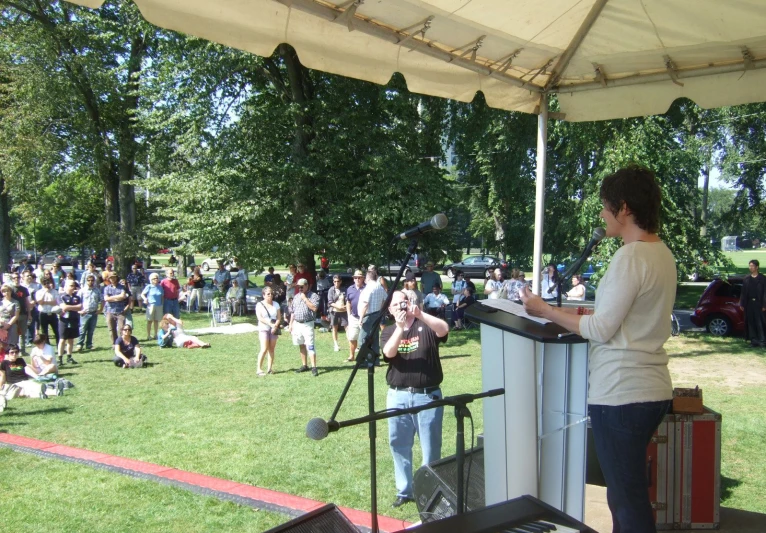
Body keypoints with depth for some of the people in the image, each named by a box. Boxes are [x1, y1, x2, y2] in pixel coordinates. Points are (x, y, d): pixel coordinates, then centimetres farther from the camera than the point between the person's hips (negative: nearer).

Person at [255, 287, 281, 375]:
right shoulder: (260, 304, -3)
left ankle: (270, 368, 8)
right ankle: (259, 369, -7)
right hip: (263, 329, -4)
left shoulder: (276, 304, 9)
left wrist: (275, 326, -12)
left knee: (271, 349, 3)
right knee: (264, 349, -12)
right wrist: (271, 324, -20)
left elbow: (279, 317, 6)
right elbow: (260, 318, -12)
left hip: (274, 329, 4)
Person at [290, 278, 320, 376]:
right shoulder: (296, 296, 14)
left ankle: (314, 367, -10)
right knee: (301, 345, 11)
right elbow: (293, 311, 18)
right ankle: (304, 365, 19)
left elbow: (314, 308, -19)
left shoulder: (313, 296, -4)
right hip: (297, 324, 6)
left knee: (310, 346, -11)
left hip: (307, 324, -6)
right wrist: (290, 324, 13)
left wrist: (305, 298, -16)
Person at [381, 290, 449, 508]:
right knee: (399, 445, 11)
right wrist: (400, 327, -24)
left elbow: (444, 329, -21)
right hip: (398, 396, 3)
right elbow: (389, 353, -12)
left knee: (431, 447, 3)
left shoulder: (425, 325, 1)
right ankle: (404, 491, 25)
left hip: (428, 395, -3)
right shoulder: (388, 331, 8)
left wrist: (420, 314, -32)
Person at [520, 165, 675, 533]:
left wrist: (545, 311, -8)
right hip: (651, 389, 10)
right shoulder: (661, 253, 10)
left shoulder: (630, 257, -17)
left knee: (628, 501, 1)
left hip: (622, 393, -9)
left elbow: (602, 331, -16)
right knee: (628, 493, 19)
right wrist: (592, 313, 17)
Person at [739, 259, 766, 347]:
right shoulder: (746, 279, 10)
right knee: (751, 322, 5)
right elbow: (743, 292, 9)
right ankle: (754, 340, 11)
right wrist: (742, 304, 5)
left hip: (758, 303, -3)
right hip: (749, 304, 4)